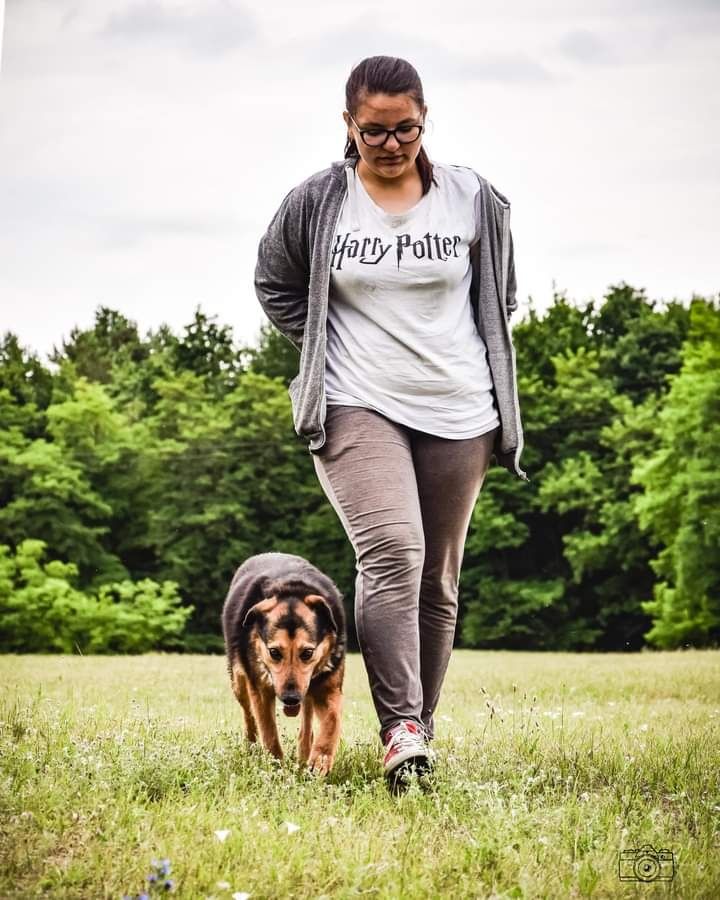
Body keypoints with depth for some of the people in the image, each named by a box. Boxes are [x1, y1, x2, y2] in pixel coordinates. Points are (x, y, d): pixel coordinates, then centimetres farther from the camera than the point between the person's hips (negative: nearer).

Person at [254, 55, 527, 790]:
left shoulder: (474, 199, 3)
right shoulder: (314, 204, -1)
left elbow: (499, 296, 17)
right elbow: (275, 285, 15)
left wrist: (487, 380, 11)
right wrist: (327, 351, 7)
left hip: (457, 413, 3)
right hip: (358, 408, -2)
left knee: (438, 578, 8)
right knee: (391, 553, -22)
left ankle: (421, 725, 21)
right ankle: (399, 729, -23)